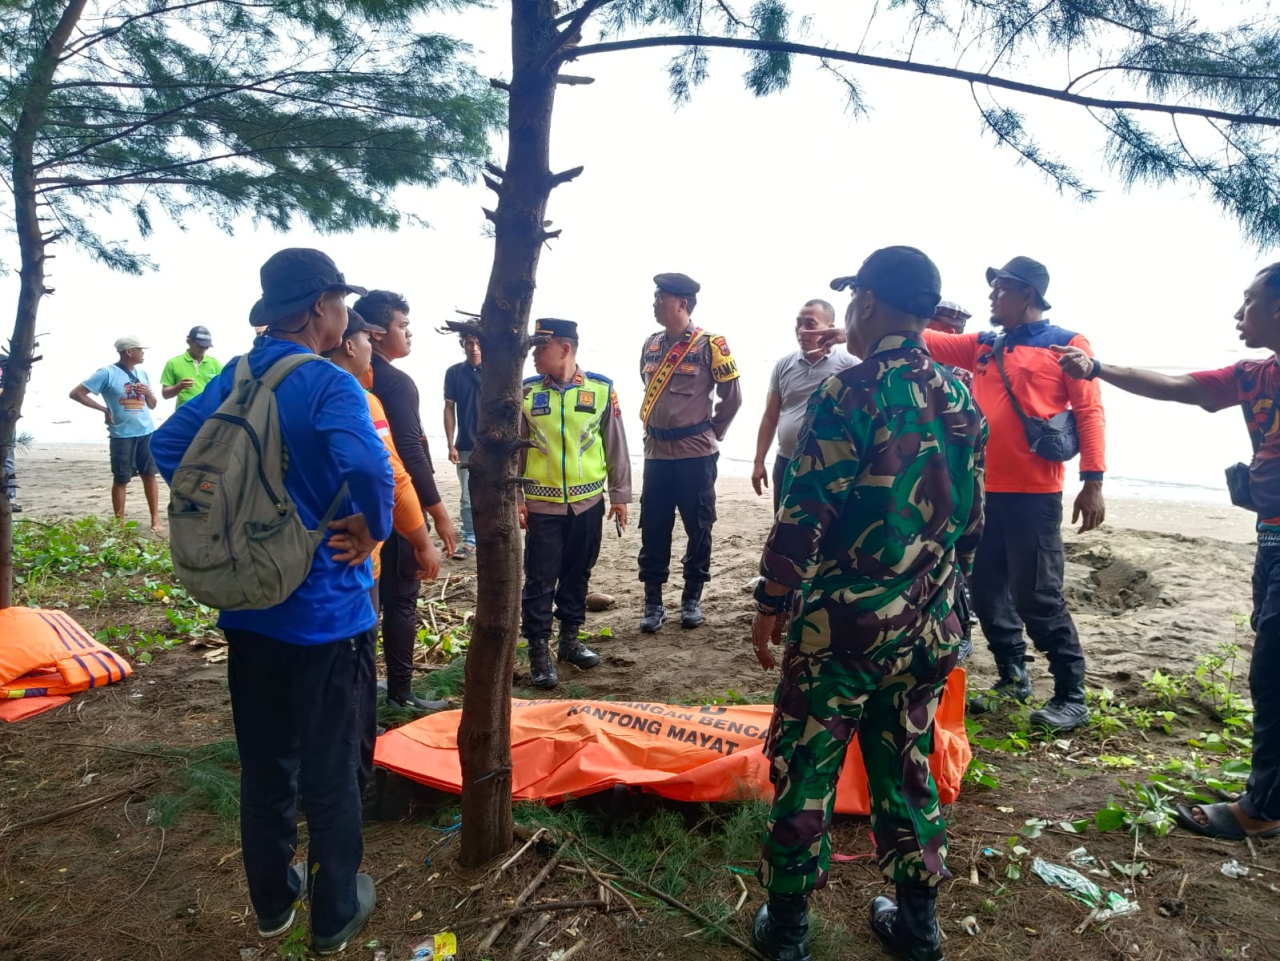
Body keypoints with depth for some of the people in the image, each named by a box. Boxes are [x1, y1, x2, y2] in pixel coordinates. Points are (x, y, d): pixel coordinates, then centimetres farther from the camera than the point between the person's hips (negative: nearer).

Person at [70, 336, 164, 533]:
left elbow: (152, 405, 17)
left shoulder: (142, 373, 11)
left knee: (149, 475, 7)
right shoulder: (107, 373, -7)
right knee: (121, 480, 2)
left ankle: (155, 520, 13)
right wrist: (104, 409, -9)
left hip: (146, 432, 5)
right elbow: (76, 393, -7)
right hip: (122, 435, -5)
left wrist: (148, 393, -4)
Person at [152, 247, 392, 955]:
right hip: (326, 612, -6)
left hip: (248, 607, 7)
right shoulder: (330, 384, -18)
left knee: (263, 764, 20)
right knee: (331, 771, 11)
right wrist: (373, 528, -18)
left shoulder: (235, 378, 4)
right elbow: (367, 466, -35)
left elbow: (169, 443, 10)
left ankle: (272, 901, 38)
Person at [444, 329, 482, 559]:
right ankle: (470, 540, 17)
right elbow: (449, 409, 5)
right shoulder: (454, 373, 3)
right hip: (465, 446, 2)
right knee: (467, 497, 7)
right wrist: (451, 445, 0)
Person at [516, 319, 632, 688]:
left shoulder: (601, 388, -3)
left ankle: (569, 639, 30)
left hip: (588, 502, 1)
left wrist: (620, 494, 4)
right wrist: (514, 498, -1)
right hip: (542, 505, -1)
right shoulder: (525, 392, -2)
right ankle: (539, 651, 15)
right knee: (540, 579, 2)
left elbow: (616, 445, 3)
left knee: (578, 573, 14)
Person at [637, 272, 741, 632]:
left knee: (698, 529, 5)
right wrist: (652, 431, 15)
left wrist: (710, 436, 4)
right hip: (655, 453, 5)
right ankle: (653, 602, 17)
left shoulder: (710, 344, -8)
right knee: (653, 530, 6)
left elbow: (732, 397, -2)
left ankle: (692, 599, 20)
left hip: (695, 455, -5)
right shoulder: (651, 345, 9)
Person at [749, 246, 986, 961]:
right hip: (926, 629, 6)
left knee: (805, 773, 8)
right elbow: (972, 521, 12)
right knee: (906, 770, 18)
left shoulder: (853, 392, -14)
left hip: (842, 624, -6)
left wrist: (770, 606, -6)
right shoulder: (961, 399, 6)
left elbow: (806, 516, -16)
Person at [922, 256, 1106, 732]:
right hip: (984, 489, 6)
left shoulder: (1067, 344, -1)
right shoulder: (982, 345, 15)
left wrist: (1092, 482, -13)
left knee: (1037, 596, -5)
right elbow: (927, 341, 15)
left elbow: (1089, 412, -6)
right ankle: (1013, 677, 28)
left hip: (1034, 493, -6)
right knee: (987, 587, 11)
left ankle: (1071, 696, 11)